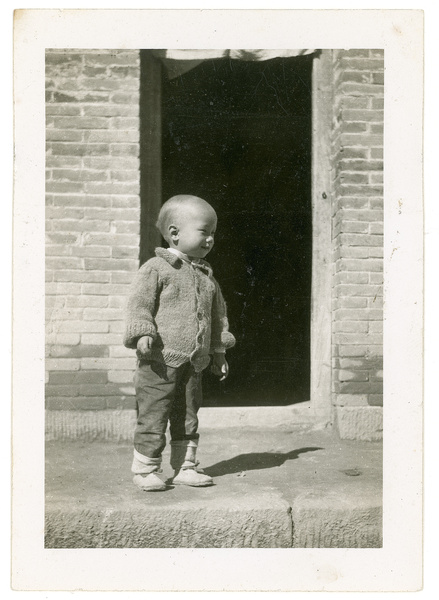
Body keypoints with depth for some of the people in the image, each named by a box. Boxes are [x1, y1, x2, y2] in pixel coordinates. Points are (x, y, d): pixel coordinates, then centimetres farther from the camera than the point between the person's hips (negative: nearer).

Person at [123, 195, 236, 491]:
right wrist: (142, 333, -25)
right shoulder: (156, 268, -6)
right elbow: (139, 303, -10)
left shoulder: (206, 274, 14)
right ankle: (145, 469, 12)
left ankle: (185, 467, 25)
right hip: (161, 360, -6)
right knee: (153, 416, -1)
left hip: (194, 362, 6)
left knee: (187, 416, 14)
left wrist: (219, 352, 19)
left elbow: (218, 313, 20)